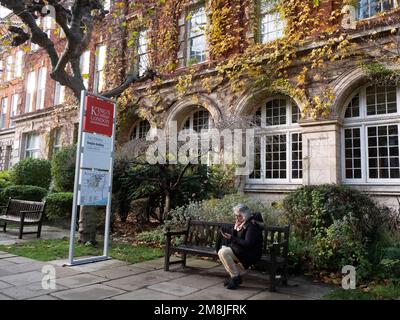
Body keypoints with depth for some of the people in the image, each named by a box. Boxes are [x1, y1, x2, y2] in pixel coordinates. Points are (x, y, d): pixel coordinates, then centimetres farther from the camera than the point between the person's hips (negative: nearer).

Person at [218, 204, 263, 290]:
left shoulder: (252, 225, -18)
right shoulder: (241, 224, 10)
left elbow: (248, 244, -25)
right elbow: (236, 239, 12)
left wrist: (232, 238, -24)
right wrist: (235, 228, -5)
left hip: (251, 253, -10)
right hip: (241, 251, 10)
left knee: (224, 252, -21)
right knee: (221, 251, -2)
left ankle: (236, 277, -9)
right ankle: (234, 275, 3)